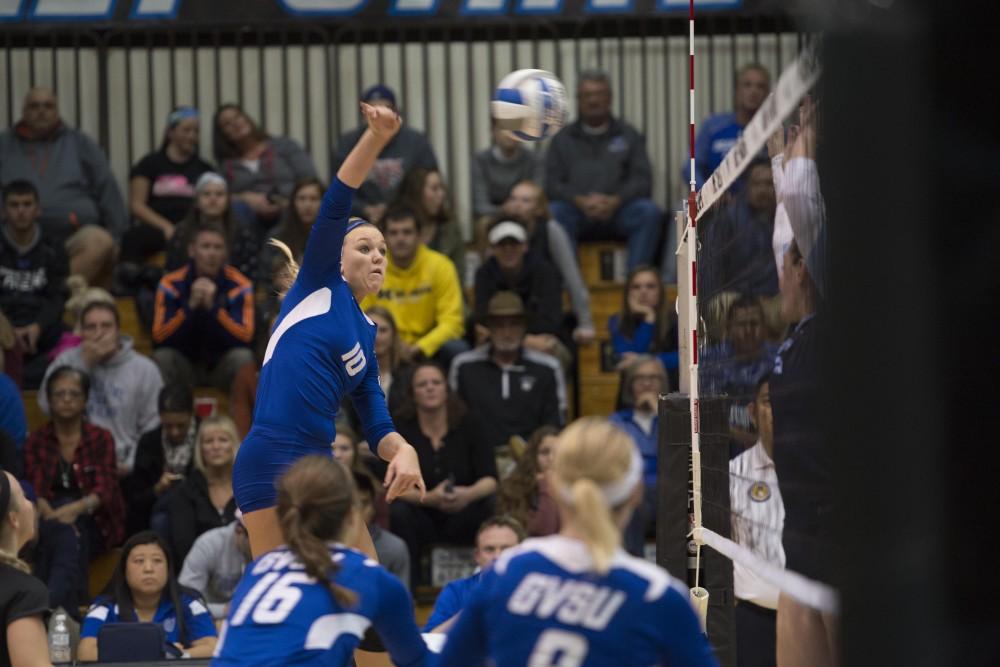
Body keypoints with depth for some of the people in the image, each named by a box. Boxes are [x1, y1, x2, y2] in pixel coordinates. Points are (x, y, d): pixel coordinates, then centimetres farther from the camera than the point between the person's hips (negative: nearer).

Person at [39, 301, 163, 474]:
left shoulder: (145, 369, 7)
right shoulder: (66, 361, 11)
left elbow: (153, 430, 5)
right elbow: (47, 405, -5)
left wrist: (131, 464, -9)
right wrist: (84, 363, -4)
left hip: (121, 469, 0)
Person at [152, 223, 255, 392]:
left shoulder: (239, 285, -10)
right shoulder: (171, 283, -9)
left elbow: (245, 337, -19)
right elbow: (159, 337, -17)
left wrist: (212, 307, -30)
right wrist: (191, 306, -29)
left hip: (222, 365, 0)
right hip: (185, 364, 0)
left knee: (242, 357, -31)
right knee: (162, 357, -29)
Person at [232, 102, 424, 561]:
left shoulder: (365, 337, 22)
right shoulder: (318, 286, 7)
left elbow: (377, 428, 17)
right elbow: (335, 204, -7)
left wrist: (403, 450, -7)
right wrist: (376, 138, -19)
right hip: (269, 460, -8)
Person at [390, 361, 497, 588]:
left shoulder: (468, 427, 0)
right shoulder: (402, 429, -3)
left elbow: (490, 479, -8)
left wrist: (469, 494, -33)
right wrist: (429, 498, -34)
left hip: (462, 518, 1)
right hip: (421, 516, -1)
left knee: (488, 505, -29)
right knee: (398, 512, -32)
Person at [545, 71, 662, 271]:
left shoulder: (628, 136, 19)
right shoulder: (563, 139, 18)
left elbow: (642, 180, 7)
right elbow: (552, 184, 7)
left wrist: (615, 201, -13)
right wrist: (580, 201, -14)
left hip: (617, 210, 0)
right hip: (577, 213, 0)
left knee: (649, 212, -29)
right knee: (554, 213, -33)